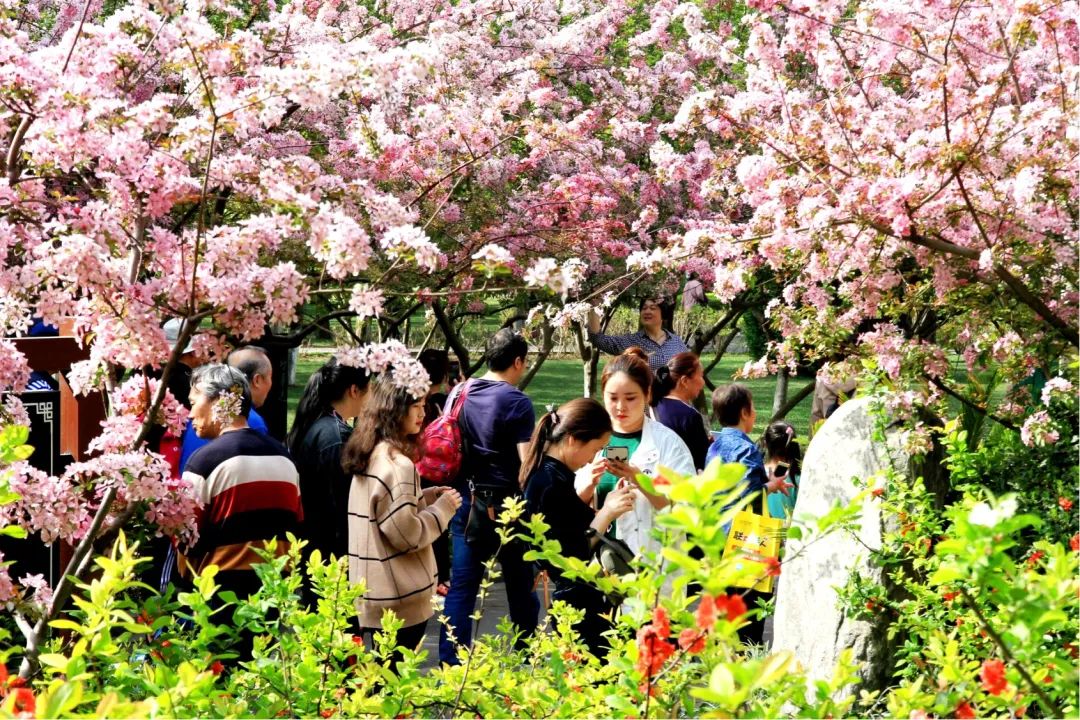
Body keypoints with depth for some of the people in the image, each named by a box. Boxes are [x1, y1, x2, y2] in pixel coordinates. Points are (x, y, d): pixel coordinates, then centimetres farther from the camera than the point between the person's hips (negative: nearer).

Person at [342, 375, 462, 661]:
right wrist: (443, 508, -6)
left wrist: (426, 498, 12)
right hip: (400, 600, -9)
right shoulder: (397, 465, -18)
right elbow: (406, 534, -20)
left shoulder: (370, 455, 10)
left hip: (370, 596, 9)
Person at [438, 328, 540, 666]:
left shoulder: (459, 393, 5)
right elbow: (527, 461, -17)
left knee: (461, 587, 3)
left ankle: (449, 663, -2)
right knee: (520, 586, 11)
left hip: (466, 500, 4)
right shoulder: (517, 402, -12)